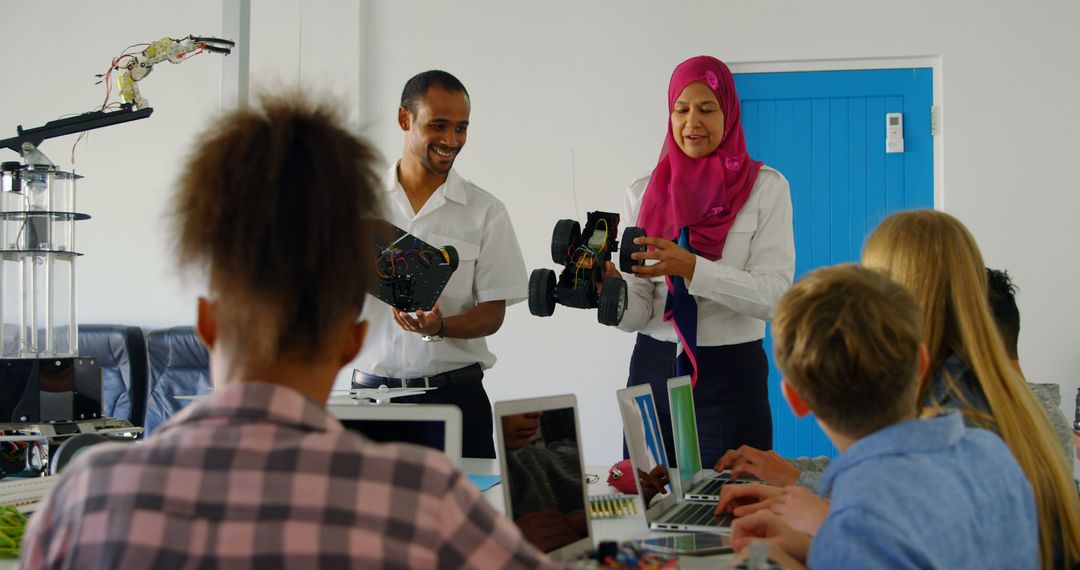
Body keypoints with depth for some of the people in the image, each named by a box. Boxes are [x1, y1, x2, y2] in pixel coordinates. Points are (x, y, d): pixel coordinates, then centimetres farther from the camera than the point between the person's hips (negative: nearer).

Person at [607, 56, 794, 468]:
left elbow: (774, 295, -13)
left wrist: (691, 268, -25)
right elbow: (637, 314, 4)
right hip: (653, 369, 3)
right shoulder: (644, 193, 7)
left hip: (731, 376, -3)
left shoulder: (766, 187, -1)